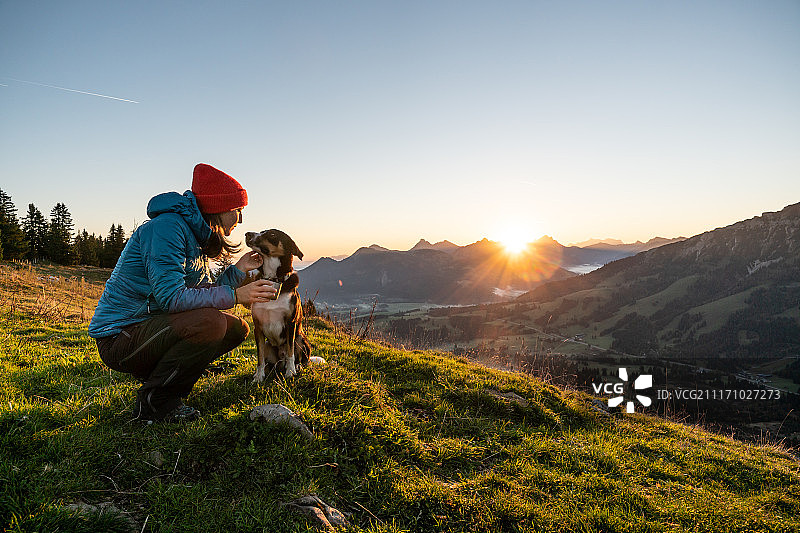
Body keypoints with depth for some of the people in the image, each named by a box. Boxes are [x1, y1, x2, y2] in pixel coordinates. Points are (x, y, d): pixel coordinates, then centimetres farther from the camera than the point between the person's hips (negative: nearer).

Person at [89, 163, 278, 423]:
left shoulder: (197, 236, 12)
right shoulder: (167, 226, -18)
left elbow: (204, 296, 10)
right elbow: (171, 297, -27)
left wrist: (238, 270, 8)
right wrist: (234, 295, -27)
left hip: (150, 329, 9)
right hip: (119, 336, -9)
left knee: (236, 328, 4)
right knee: (209, 322, -31)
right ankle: (152, 402, -10)